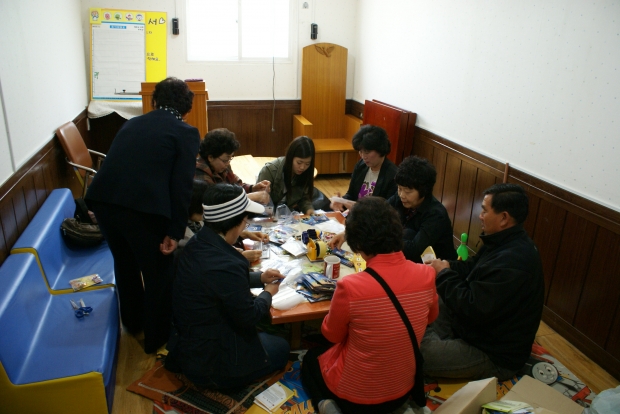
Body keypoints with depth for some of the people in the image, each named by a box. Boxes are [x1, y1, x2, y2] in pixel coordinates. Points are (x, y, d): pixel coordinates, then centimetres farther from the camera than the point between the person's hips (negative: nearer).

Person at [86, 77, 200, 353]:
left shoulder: (133, 123, 21)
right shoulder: (186, 133, 4)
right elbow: (182, 185, -6)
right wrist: (175, 231, -4)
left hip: (101, 199, 6)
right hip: (143, 207, -6)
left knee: (125, 263, 29)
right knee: (159, 274, 16)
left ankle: (132, 321, 50)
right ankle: (157, 337, 33)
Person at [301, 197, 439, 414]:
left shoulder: (350, 287, -31)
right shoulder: (426, 275, -18)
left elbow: (332, 335, -9)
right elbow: (430, 317, 5)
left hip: (354, 396, -5)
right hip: (402, 392, 6)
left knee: (311, 359, 28)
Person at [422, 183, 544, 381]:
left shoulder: (513, 262, -34)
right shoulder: (507, 242, 1)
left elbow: (472, 308, -33)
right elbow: (475, 268, 14)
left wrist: (444, 274, -18)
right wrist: (448, 266, -7)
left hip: (495, 357, -10)